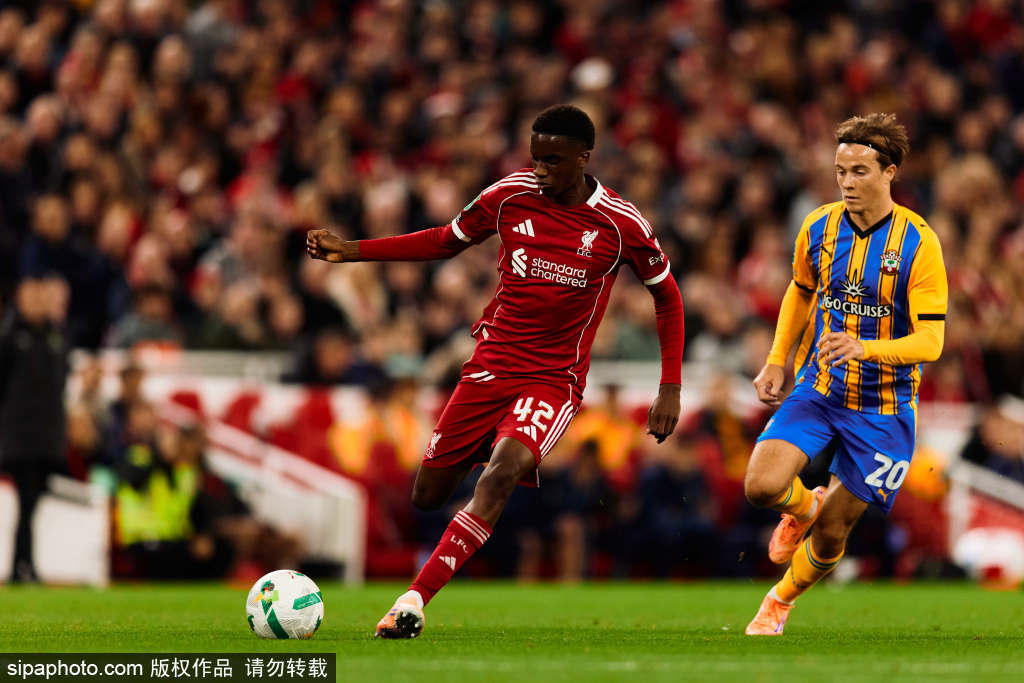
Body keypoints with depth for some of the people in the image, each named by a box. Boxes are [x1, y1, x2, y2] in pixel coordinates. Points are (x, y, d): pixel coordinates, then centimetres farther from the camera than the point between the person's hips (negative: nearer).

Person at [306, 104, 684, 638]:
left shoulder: (622, 225, -9)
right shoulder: (509, 196, -3)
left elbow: (667, 296, 6)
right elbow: (445, 241, 13)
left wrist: (670, 389, 0)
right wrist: (350, 250, 5)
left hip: (554, 379, -4)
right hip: (490, 366, 4)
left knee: (501, 473, -30)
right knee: (427, 495, 4)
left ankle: (414, 600, -35)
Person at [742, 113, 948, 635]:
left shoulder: (919, 243, -16)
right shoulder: (818, 228, -3)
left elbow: (930, 342, -19)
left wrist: (865, 349, -36)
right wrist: (777, 361, 9)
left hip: (883, 409, -3)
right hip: (818, 390, 3)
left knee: (832, 532, 4)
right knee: (762, 486, -22)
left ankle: (781, 600, 36)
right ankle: (803, 507, 16)